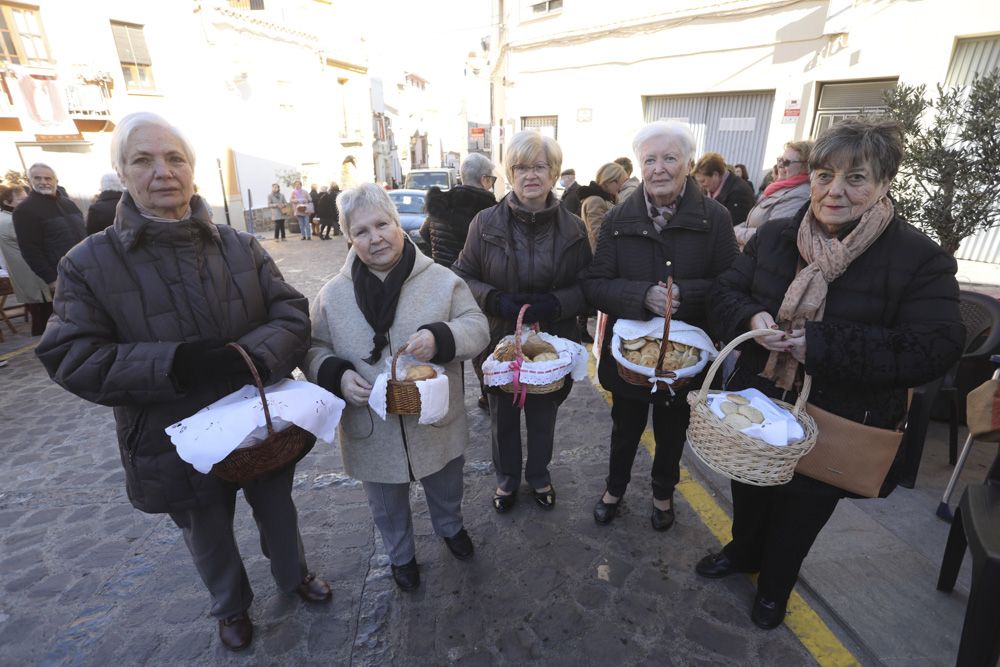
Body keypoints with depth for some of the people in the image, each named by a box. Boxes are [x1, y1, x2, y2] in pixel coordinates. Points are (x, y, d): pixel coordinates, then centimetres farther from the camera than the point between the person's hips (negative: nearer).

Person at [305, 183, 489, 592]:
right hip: (372, 432, 1)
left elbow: (476, 327, -9)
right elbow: (315, 350, 2)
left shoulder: (442, 280, -10)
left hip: (437, 424, 0)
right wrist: (337, 376, -19)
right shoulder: (332, 295, -6)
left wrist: (440, 338, -30)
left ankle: (451, 527, 61)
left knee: (445, 490, 28)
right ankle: (400, 555, 55)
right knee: (388, 507, 25)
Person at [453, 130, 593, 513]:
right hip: (500, 341, 0)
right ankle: (507, 478, 45)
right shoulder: (486, 223, -7)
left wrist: (554, 304, -21)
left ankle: (539, 476, 48)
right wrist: (495, 299, -21)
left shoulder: (573, 228, -4)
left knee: (544, 418, 19)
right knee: (503, 418, 17)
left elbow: (588, 286, -1)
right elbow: (462, 276, -2)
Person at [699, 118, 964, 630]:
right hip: (756, 409, 3)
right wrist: (751, 319, -25)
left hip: (833, 430, -3)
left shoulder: (920, 258, -15)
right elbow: (723, 294, -1)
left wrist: (820, 343, -31)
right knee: (749, 493, 25)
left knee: (801, 512, 20)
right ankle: (743, 551, 56)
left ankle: (775, 585, 50)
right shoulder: (774, 236, -4)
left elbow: (934, 350, -22)